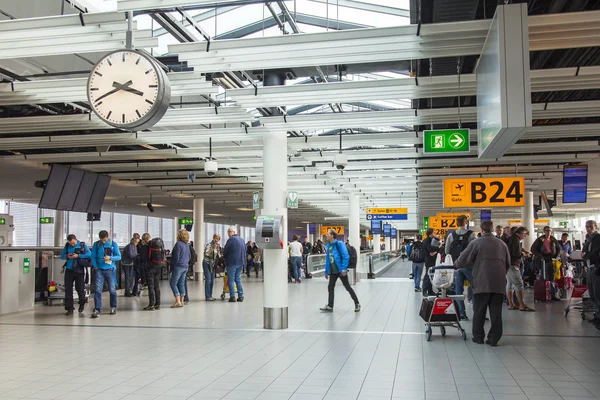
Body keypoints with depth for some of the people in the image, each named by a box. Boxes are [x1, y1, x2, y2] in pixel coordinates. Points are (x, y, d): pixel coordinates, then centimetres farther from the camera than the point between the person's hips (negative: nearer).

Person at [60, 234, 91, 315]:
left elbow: (89, 254, -12)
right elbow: (62, 256, 10)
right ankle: (69, 308, 10)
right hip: (69, 270, 3)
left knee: (80, 288, 3)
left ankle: (82, 304, 31)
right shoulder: (67, 246, 7)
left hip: (79, 270, -3)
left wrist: (78, 256, -20)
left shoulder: (83, 245, -2)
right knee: (68, 289, 1)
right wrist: (67, 256, -12)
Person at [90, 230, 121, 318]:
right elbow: (93, 257, 6)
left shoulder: (113, 244, -2)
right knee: (98, 290, -9)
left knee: (112, 289, 8)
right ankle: (97, 310, -8)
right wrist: (95, 267, -6)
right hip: (99, 270, 0)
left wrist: (110, 257, -20)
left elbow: (119, 257, -2)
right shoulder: (96, 244, 2)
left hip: (110, 269, 0)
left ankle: (113, 307, 24)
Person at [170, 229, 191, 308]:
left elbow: (176, 256, -16)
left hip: (178, 266, -8)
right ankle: (181, 301, 13)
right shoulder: (187, 245, 11)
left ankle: (178, 301, -11)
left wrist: (173, 265, -7)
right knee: (182, 284, 12)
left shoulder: (178, 244, -14)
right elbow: (189, 256, 18)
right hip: (185, 267, 8)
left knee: (173, 284, -4)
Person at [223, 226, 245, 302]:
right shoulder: (242, 240, 12)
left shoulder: (231, 239, -12)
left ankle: (232, 296, -3)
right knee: (238, 279, 13)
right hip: (241, 262, 7)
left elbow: (225, 251, -7)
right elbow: (245, 250, 17)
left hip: (232, 262, -7)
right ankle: (240, 296, 10)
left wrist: (224, 257, 13)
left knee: (231, 280, 0)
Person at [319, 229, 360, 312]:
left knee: (347, 287, 3)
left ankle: (357, 303, 17)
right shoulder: (328, 246, 6)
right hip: (333, 271, 7)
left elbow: (345, 256, -17)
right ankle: (330, 306, 11)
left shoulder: (339, 244, -15)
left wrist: (344, 268, -23)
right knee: (330, 287, 4)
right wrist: (326, 271, 12)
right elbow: (327, 260, 12)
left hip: (341, 270, -7)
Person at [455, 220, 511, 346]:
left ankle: (478, 336, 12)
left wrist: (456, 265, 19)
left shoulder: (476, 243, -3)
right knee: (496, 312, 6)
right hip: (499, 284, 3)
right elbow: (508, 264, 17)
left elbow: (462, 260, -1)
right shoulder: (502, 244, 9)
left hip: (482, 283, -3)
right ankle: (494, 338, 8)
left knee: (479, 311, 7)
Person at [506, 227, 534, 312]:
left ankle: (511, 304, 13)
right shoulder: (516, 239, -13)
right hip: (512, 264, -10)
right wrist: (523, 254, -3)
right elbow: (516, 253, -20)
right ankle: (522, 305, -11)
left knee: (510, 284, 10)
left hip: (508, 264, 10)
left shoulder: (511, 238, 17)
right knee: (519, 284, -10)